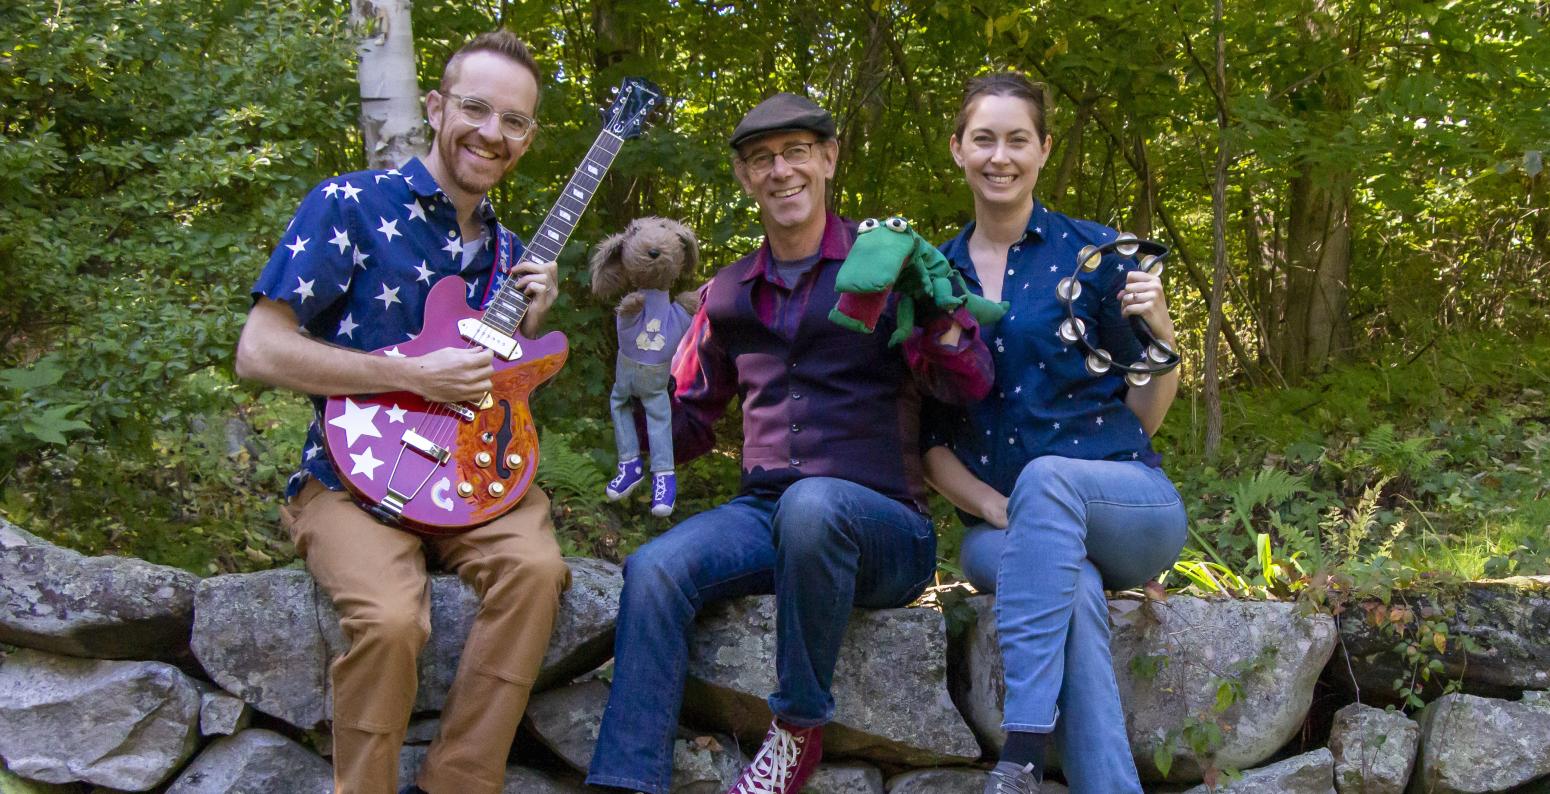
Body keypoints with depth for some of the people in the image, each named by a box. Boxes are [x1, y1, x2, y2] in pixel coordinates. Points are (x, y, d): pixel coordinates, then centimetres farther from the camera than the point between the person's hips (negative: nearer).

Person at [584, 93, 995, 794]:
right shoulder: (729, 295, 17)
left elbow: (968, 384, -10)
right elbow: (686, 429, 20)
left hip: (882, 526, -3)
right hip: (764, 514, 4)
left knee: (812, 503, -38)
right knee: (654, 568, -26)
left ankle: (799, 730, -20)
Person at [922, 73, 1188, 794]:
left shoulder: (1092, 251, 1)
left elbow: (1145, 417, 3)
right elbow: (928, 437, 10)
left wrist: (1159, 333, -17)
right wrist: (996, 508, -9)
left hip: (1128, 507, -1)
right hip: (999, 524, 2)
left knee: (1047, 477, -37)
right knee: (1075, 587, -35)